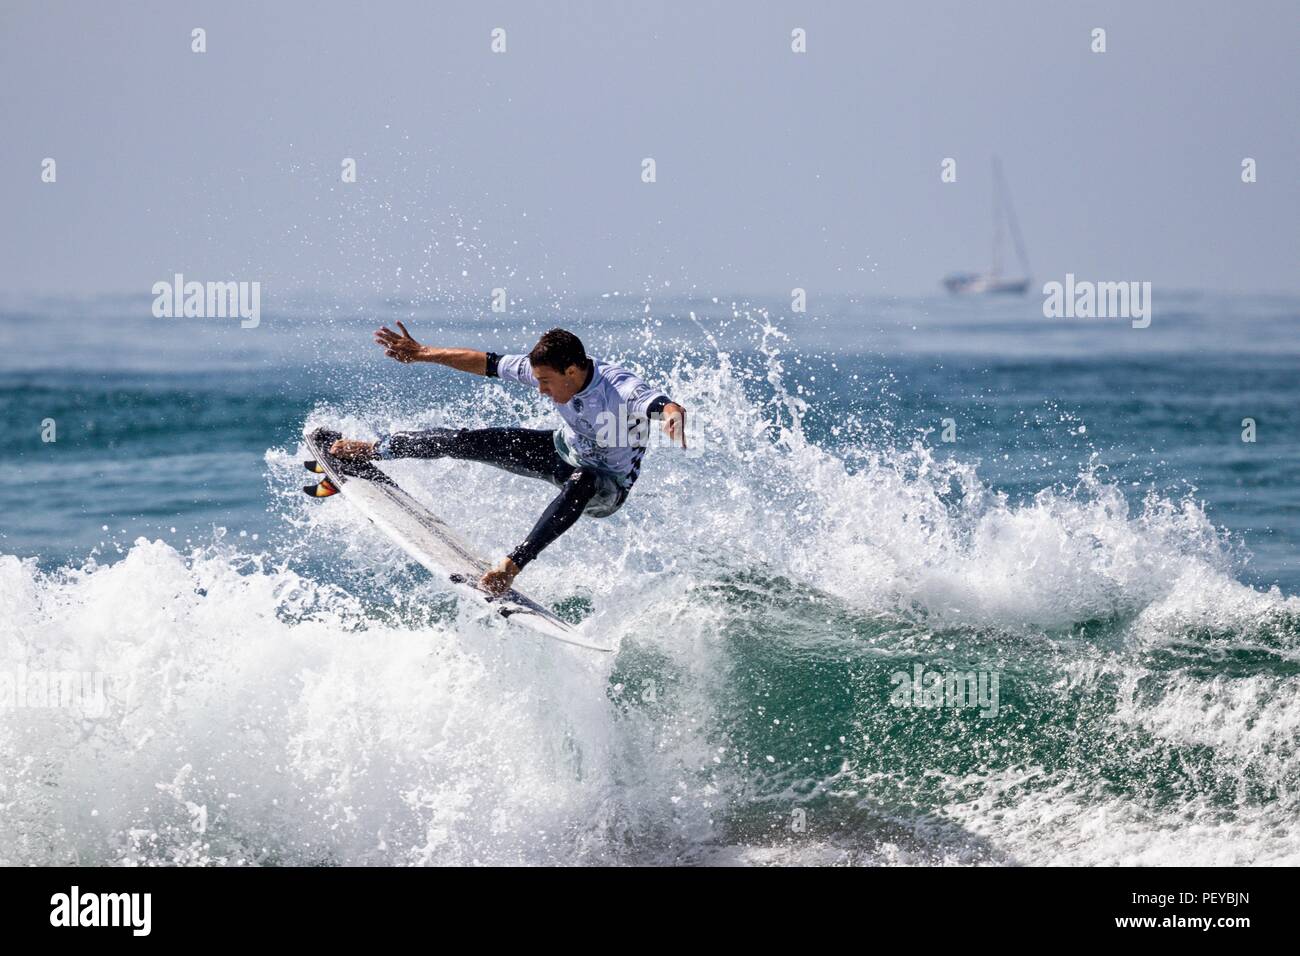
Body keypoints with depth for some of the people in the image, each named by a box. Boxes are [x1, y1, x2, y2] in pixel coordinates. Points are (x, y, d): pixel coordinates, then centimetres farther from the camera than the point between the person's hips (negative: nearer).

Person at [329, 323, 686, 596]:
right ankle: (375, 450, 16)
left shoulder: (620, 388, -38)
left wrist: (673, 416, -81)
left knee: (581, 482, -43)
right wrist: (422, 353, -5)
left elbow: (666, 407, -57)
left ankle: (513, 564, -42)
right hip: (566, 450, 6)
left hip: (608, 487, -6)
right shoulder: (547, 370, -19)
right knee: (471, 441, -4)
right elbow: (488, 363, -7)